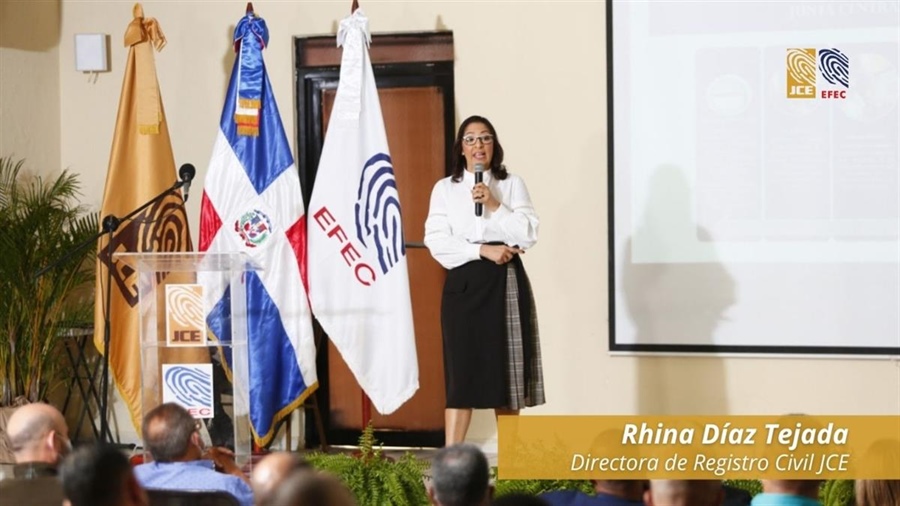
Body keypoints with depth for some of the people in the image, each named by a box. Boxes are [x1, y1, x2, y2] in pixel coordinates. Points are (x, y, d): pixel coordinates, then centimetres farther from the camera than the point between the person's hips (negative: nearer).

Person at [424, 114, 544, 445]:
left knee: (506, 370, 3)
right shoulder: (444, 189, 7)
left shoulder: (512, 184, 7)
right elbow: (437, 241, -4)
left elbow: (528, 235, -3)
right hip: (464, 284, -1)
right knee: (461, 372, -5)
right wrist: (482, 250, -13)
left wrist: (495, 205, -12)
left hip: (505, 283, 1)